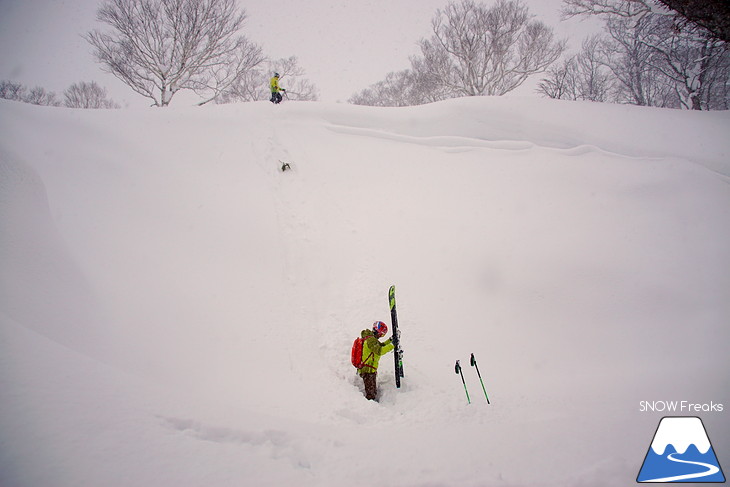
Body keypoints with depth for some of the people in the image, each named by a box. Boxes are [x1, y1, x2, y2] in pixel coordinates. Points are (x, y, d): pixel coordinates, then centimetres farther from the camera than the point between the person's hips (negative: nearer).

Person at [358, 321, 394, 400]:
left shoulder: (370, 338, 13)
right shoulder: (371, 339, -19)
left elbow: (380, 345, 23)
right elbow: (379, 351, -30)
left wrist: (390, 340, 12)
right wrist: (392, 345, -26)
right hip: (368, 370, -11)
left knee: (373, 393, 18)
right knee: (371, 395, -8)